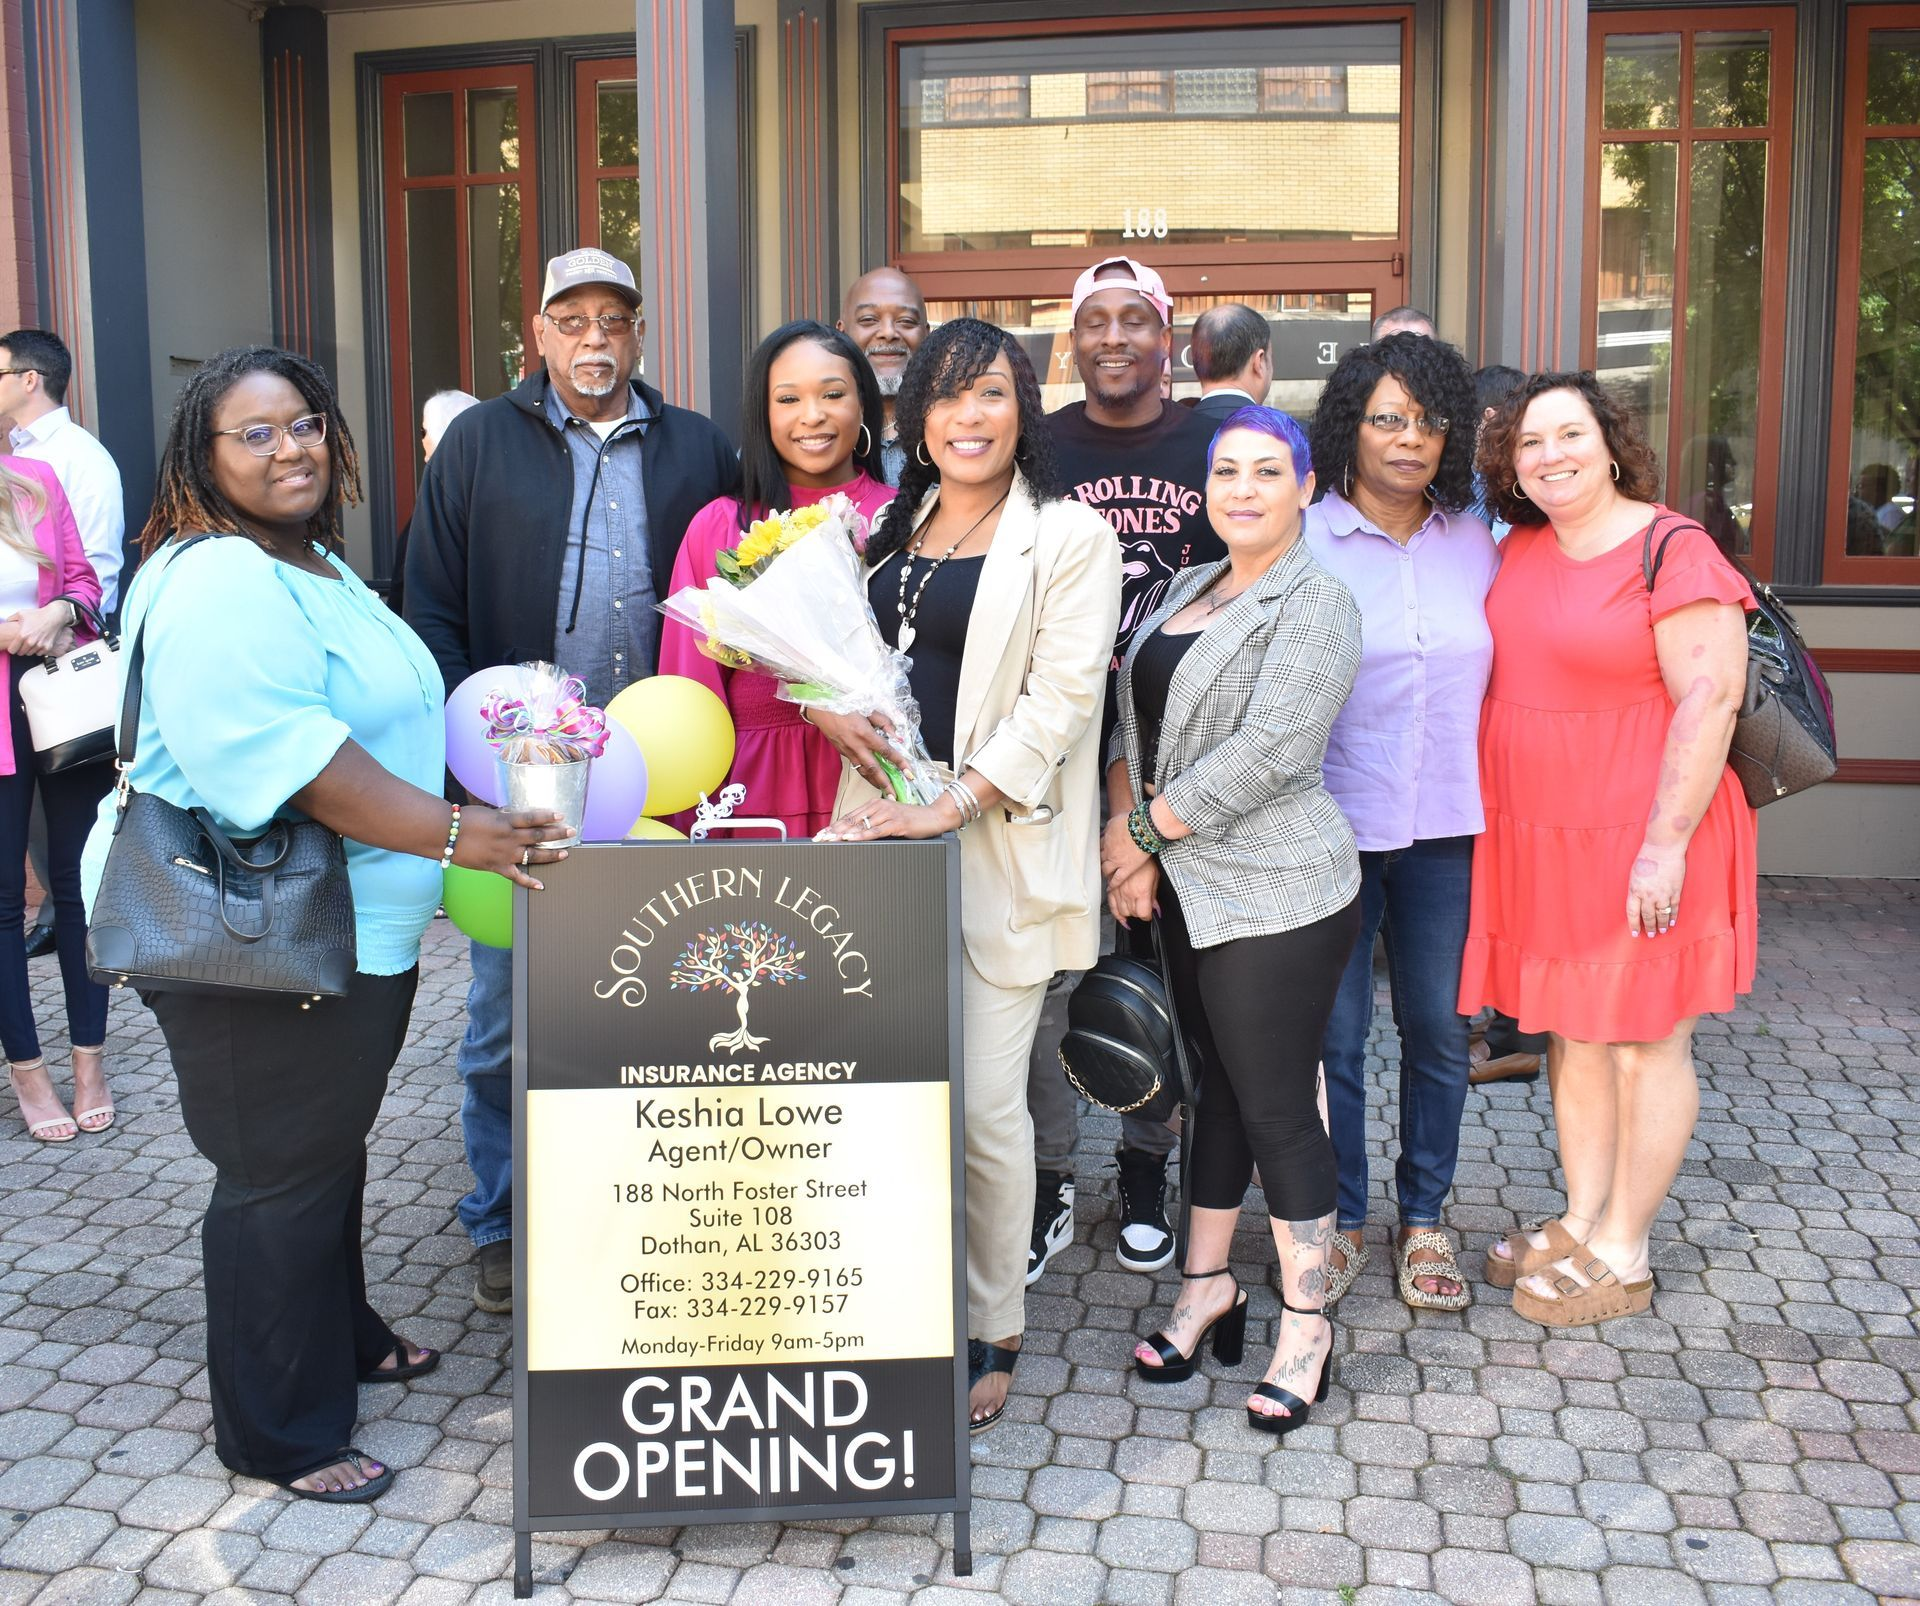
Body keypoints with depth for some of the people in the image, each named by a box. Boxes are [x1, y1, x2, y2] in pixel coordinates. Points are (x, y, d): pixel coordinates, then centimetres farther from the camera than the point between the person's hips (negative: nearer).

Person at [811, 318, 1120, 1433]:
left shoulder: (1069, 535, -1)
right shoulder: (890, 529, 18)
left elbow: (1061, 694, -10)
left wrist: (954, 803, -18)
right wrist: (827, 706, 1)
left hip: (999, 844, -5)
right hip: (884, 832, 5)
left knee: (984, 1103, -2)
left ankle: (992, 1335, 16)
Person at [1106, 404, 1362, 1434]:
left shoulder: (1314, 604, -10)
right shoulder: (1187, 589, 15)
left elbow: (1266, 752, -19)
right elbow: (1136, 714, 12)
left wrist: (1148, 832, -13)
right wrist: (1123, 828, -4)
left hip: (1275, 896, -7)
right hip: (1189, 891, 7)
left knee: (1277, 1105, 0)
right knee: (1219, 1082, 17)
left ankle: (1306, 1318, 15)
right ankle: (1208, 1283, 30)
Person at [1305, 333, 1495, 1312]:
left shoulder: (1476, 543, 7)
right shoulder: (1301, 542, -4)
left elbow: (1496, 673, 15)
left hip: (1444, 828, 3)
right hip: (1331, 826, -3)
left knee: (1439, 1032, 11)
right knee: (1332, 1035, 4)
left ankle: (1424, 1218, 29)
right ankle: (1339, 1221, 23)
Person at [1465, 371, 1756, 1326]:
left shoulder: (1672, 551, -12)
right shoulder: (1521, 549, 9)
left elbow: (1710, 699, -17)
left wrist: (1666, 845, -20)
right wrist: (1493, 814, 12)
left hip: (1636, 843, -7)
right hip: (1537, 839, 7)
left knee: (1642, 1044, 5)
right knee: (1571, 1036, 15)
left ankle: (1621, 1256, 17)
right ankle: (1580, 1222, 29)